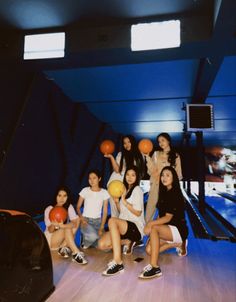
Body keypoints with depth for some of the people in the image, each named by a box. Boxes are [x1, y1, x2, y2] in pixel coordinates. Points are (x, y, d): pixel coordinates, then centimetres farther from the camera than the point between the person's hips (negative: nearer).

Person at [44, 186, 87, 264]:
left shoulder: (69, 207, -10)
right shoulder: (49, 209, -16)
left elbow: (75, 223, -26)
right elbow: (50, 230, -17)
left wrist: (62, 226, -45)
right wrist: (53, 225, -41)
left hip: (64, 238, 3)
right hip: (50, 239, -3)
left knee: (77, 219, -22)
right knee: (67, 228, -32)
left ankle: (63, 248, -21)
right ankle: (76, 253, -33)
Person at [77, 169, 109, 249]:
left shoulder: (104, 192, 0)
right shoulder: (85, 190, -2)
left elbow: (105, 212, 0)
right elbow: (78, 207, 3)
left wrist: (101, 227, -10)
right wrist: (81, 218, -16)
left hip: (98, 221, 2)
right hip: (86, 220, -2)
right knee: (93, 236, -34)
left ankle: (89, 239, 15)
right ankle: (85, 243, 3)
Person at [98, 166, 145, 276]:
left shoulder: (137, 190, -3)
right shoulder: (125, 190, 19)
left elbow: (138, 212, -10)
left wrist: (124, 201, -14)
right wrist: (116, 201, 1)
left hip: (136, 227, -7)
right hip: (123, 226, 7)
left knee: (112, 220, -34)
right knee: (102, 244, -13)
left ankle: (117, 262, -37)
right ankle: (127, 242, 12)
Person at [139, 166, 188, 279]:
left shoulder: (175, 194, -15)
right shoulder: (164, 193, 9)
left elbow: (168, 217, -20)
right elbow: (160, 215, 10)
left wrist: (150, 224, -25)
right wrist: (152, 224, -3)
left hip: (178, 230, -8)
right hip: (166, 229, 8)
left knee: (154, 229, -32)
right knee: (149, 250, -5)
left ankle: (154, 267, -30)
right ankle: (178, 244, 16)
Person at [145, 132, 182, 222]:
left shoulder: (176, 156, 6)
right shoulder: (156, 154, 6)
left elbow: (178, 173, 10)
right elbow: (151, 171, -3)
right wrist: (147, 157, -10)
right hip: (156, 185, 1)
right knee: (150, 209, 1)